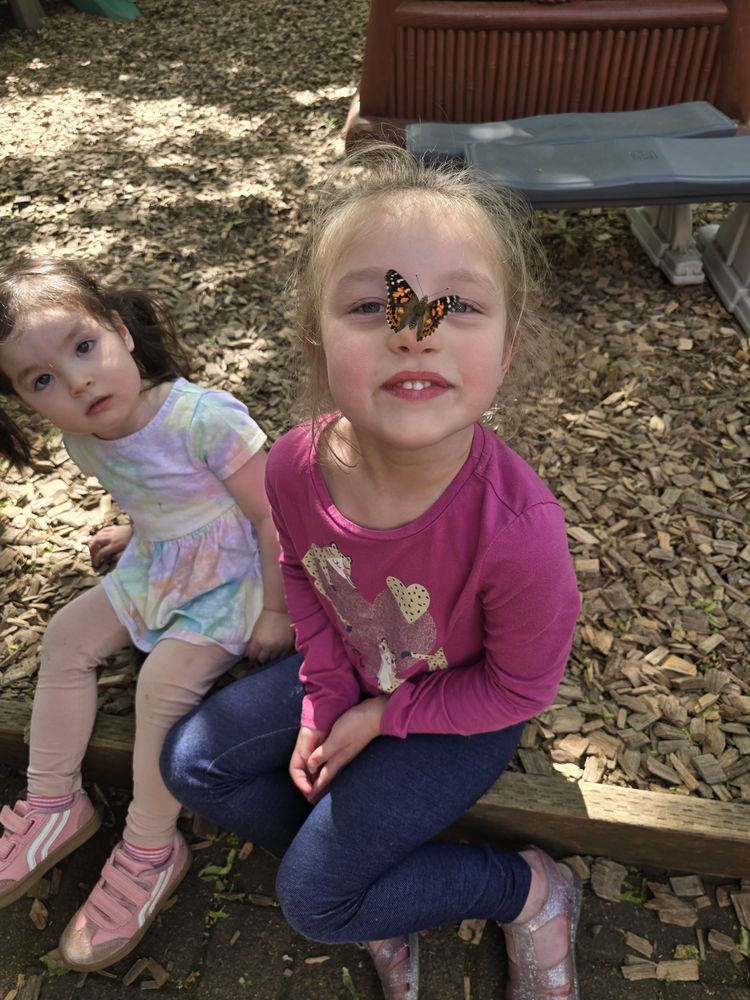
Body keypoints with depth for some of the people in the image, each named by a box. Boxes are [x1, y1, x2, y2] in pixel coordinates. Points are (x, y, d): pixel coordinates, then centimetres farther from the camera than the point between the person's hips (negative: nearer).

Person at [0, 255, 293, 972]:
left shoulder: (204, 419, -30)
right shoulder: (85, 441, -6)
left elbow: (270, 515, -23)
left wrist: (276, 612, -20)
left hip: (232, 576, -7)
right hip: (158, 569, 8)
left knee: (164, 678, -21)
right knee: (67, 636, 3)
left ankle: (151, 852, 2)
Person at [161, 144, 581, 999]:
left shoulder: (518, 532, -39)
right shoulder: (297, 467, -25)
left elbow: (519, 686, -19)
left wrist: (381, 718, -14)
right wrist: (323, 697, -7)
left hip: (464, 707, -5)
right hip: (351, 670, 5)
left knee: (312, 897, -6)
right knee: (190, 765, 5)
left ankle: (529, 890, 13)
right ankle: (378, 882, 16)